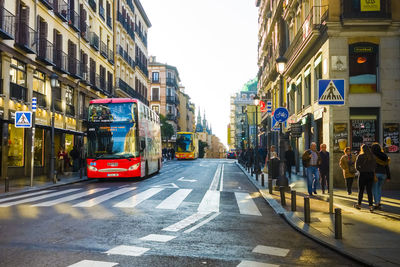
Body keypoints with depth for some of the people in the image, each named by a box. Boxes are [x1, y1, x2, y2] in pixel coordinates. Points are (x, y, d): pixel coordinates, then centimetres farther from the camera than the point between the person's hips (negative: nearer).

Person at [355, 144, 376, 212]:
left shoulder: (360, 156, -7)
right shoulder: (372, 156, 3)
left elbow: (357, 167, -8)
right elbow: (375, 165, 3)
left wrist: (361, 170, 6)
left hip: (363, 174, -3)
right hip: (371, 174, 3)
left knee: (361, 190, 8)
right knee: (369, 191, 6)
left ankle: (359, 204, 19)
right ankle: (371, 206, 1)